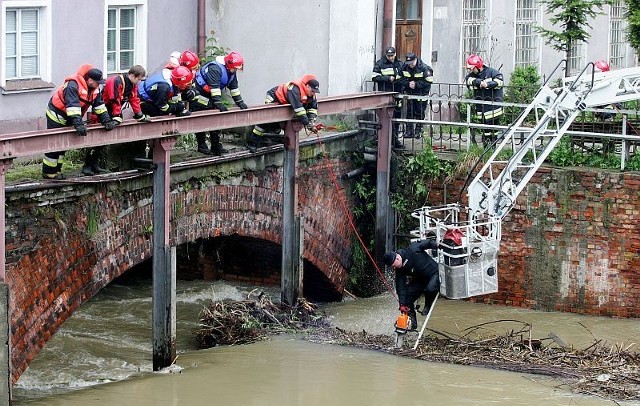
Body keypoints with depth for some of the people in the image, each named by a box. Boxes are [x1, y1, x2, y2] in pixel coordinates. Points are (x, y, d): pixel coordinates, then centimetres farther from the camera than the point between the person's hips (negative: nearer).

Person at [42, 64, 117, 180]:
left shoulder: (95, 89, -6)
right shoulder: (73, 86, -33)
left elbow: (99, 105, 1)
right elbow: (73, 105, -42)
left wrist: (106, 121, -8)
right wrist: (78, 124, -50)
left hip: (68, 118, 9)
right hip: (56, 115, -9)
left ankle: (56, 170, 21)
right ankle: (48, 172, -1)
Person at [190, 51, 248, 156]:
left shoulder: (231, 72, 3)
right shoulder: (215, 68, -27)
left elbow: (234, 87, 9)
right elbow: (214, 87, -34)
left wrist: (239, 102, 2)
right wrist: (219, 103, -38)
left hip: (211, 98, 9)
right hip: (199, 95, -9)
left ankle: (216, 147, 12)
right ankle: (202, 146, -1)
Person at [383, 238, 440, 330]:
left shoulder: (412, 250, -26)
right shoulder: (399, 271, -10)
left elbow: (427, 243, -12)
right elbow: (401, 288, -12)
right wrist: (402, 305, -17)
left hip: (434, 274, -6)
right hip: (419, 280, 6)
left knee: (430, 289, -35)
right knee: (407, 298, -6)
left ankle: (428, 306, -5)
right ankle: (412, 322, 9)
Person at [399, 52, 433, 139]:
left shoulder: (424, 68, -16)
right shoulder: (404, 67, -3)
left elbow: (428, 82, -17)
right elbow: (402, 79, 2)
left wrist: (416, 84, -21)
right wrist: (408, 84, -17)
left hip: (421, 94, -4)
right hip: (410, 93, 4)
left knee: (419, 112, 2)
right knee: (409, 112, 4)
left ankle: (418, 131, 10)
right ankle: (409, 131, 10)